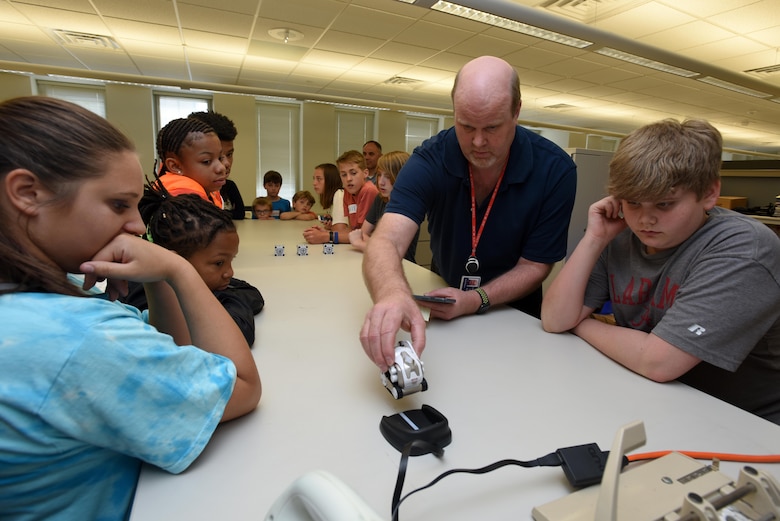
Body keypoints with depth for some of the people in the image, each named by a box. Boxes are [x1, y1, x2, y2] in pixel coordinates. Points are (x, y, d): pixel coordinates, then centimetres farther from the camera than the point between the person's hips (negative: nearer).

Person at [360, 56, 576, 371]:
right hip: (443, 311, 1)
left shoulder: (555, 171, -17)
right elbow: (387, 241, -33)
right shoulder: (429, 160, -19)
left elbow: (535, 265, -12)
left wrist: (476, 300, -28)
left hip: (513, 316, 0)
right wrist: (392, 294, -56)